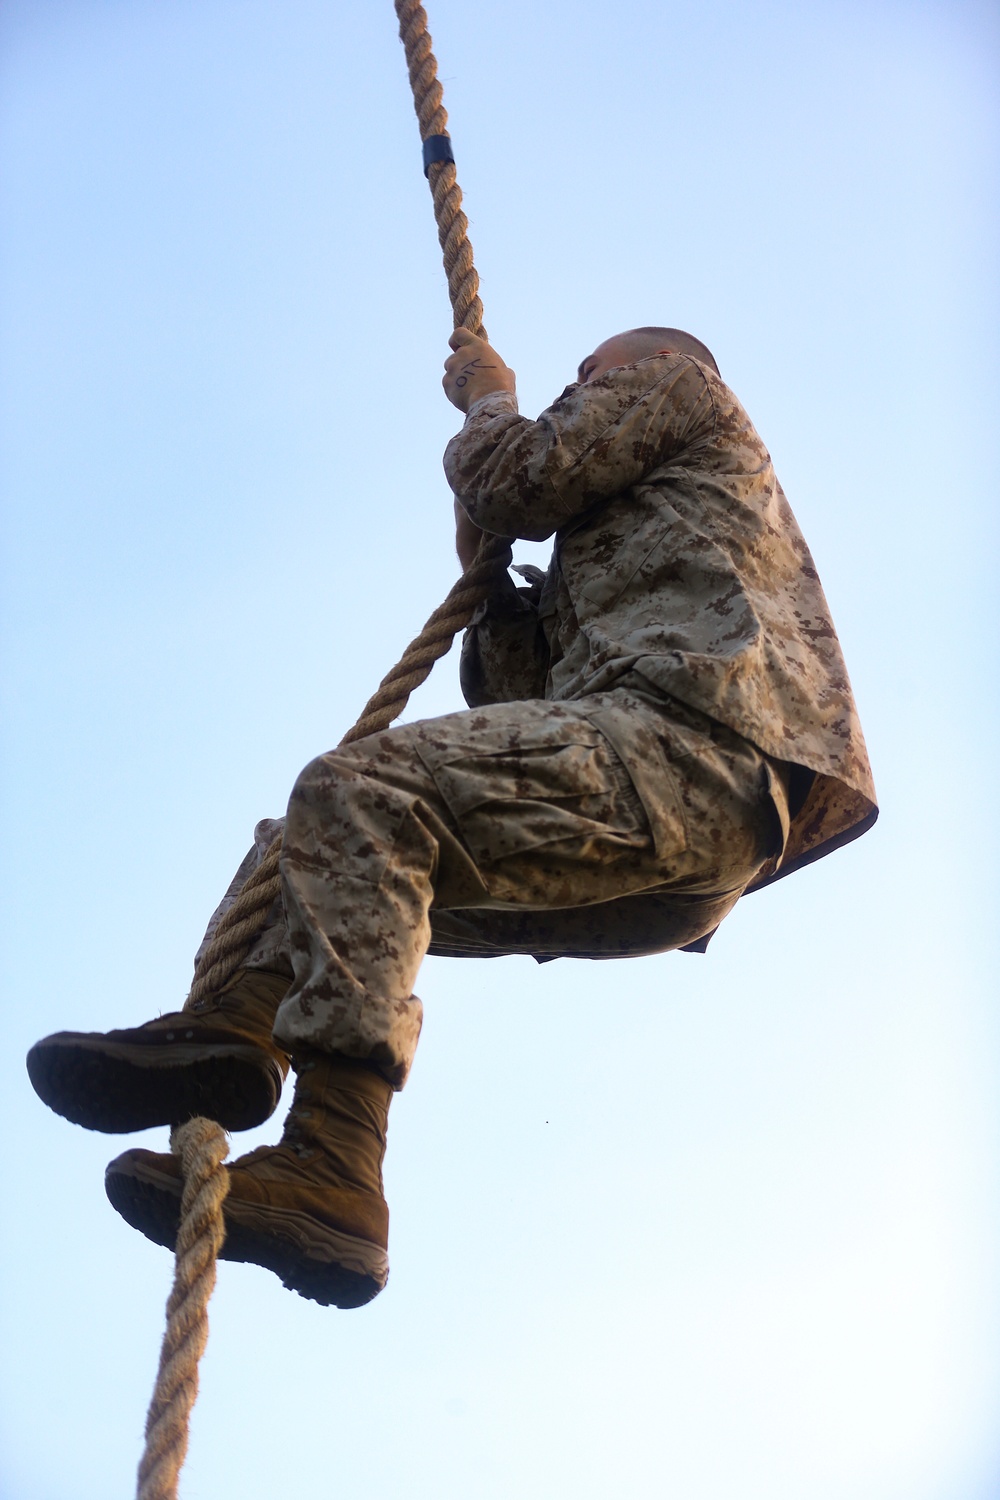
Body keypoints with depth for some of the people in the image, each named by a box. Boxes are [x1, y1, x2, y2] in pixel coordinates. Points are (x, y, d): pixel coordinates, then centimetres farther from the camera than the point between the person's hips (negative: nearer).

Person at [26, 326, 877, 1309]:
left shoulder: (674, 385, 21)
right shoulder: (616, 551, 42)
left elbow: (518, 480, 4)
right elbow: (511, 705, 31)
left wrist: (486, 394, 24)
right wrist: (488, 570, 31)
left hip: (681, 744, -10)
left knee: (356, 792, -26)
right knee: (313, 843, 10)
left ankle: (329, 1175, -39)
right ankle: (241, 1022, -22)